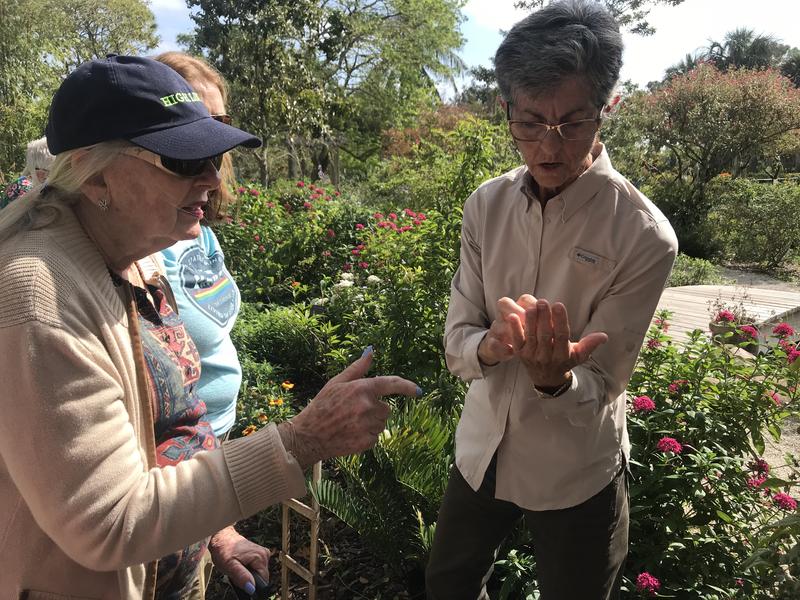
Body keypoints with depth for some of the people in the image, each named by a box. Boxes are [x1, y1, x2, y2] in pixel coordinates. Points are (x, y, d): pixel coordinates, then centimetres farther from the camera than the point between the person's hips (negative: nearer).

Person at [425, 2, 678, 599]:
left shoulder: (645, 235, -21)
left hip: (577, 473, -3)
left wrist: (554, 377, -41)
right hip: (482, 450, 4)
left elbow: (600, 387, -18)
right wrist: (493, 346, -32)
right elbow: (456, 344, -9)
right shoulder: (486, 205, -10)